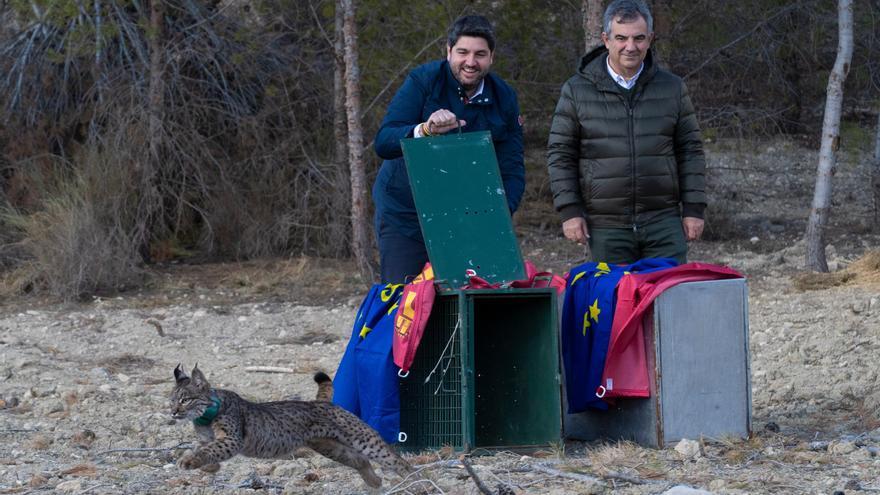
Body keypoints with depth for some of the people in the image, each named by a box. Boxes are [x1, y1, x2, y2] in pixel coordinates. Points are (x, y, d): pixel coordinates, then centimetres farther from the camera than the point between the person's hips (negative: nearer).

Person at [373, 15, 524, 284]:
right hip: (404, 214, -3)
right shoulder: (423, 80, -14)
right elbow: (383, 142, -23)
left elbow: (512, 171, -4)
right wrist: (425, 130, -42)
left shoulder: (504, 98, -3)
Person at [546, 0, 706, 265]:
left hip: (664, 222, 1)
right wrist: (570, 211, -4)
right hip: (607, 227, -1)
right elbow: (560, 155, 4)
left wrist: (693, 209, 4)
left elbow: (690, 151, 10)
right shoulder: (577, 91, 3)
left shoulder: (672, 88, 8)